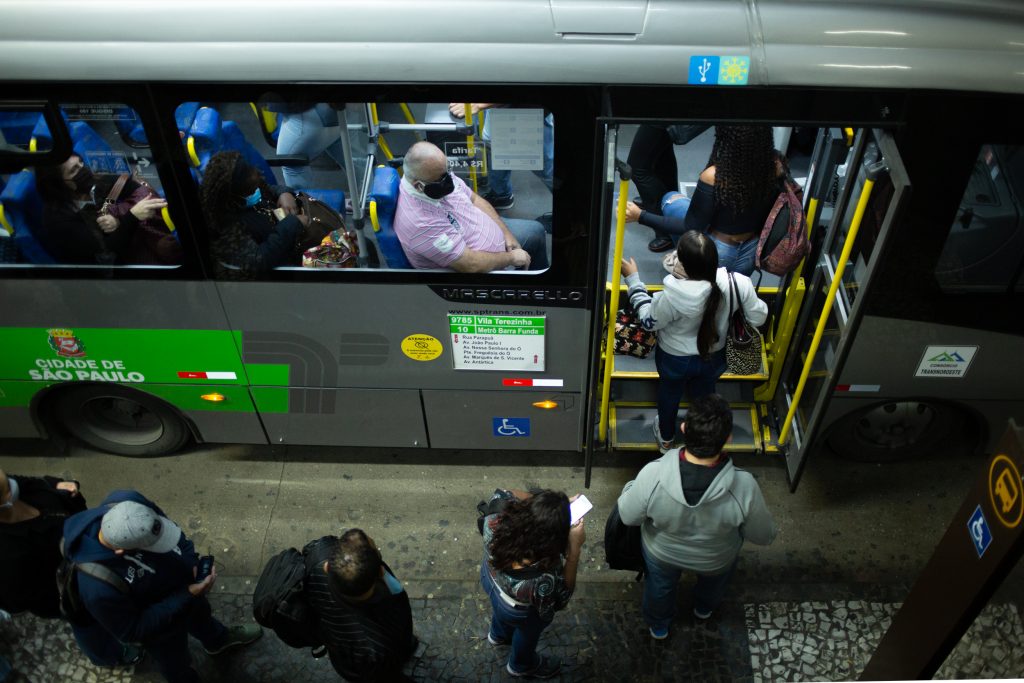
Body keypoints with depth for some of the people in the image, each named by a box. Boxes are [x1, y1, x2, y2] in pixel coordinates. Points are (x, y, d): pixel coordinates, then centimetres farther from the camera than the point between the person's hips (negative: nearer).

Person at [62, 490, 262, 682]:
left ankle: (217, 639, 67)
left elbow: (168, 527, -12)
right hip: (156, 620, -5)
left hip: (175, 580, 5)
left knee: (199, 611, 35)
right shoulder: (98, 587, -46)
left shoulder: (127, 502, -35)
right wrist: (187, 596, -31)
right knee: (175, 663, 25)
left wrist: (192, 559, -22)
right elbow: (132, 631, -28)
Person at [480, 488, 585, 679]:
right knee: (528, 633, 33)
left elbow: (504, 493, -16)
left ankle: (498, 634, 72)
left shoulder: (495, 522, -40)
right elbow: (561, 598, -23)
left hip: (490, 577, 4)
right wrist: (575, 548, -29)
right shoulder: (542, 581, -48)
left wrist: (560, 504, -21)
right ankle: (522, 665, 65)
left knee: (500, 613, 39)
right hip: (520, 614, -4)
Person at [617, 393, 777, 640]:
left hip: (661, 552, 0)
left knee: (660, 587, 35)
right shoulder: (744, 487, -39)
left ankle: (658, 626, 64)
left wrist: (631, 488, -2)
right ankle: (704, 608, 69)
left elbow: (628, 516, -20)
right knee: (714, 581, 38)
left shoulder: (652, 475, -39)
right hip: (715, 560, 0)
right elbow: (763, 536, -20)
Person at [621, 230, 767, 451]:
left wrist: (633, 279, -13)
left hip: (675, 359, -2)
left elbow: (649, 321, -18)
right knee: (704, 394, 33)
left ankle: (666, 438, 58)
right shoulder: (738, 284, -31)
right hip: (714, 357, 3)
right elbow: (758, 317, -13)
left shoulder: (674, 295, -39)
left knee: (670, 392, 30)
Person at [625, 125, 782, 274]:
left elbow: (691, 228, -17)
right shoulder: (776, 164, -15)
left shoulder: (714, 177, -29)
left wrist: (640, 216, -12)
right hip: (750, 257, 5)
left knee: (671, 200, 17)